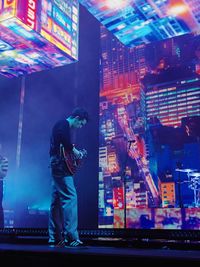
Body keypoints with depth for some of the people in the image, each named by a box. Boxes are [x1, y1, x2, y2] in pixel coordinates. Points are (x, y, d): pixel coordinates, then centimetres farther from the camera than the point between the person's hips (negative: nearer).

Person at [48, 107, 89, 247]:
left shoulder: (63, 126, 24)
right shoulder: (63, 124, -7)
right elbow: (63, 139, -28)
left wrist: (76, 153, 16)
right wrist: (75, 151, -16)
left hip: (57, 168, 11)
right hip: (62, 168, -11)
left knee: (57, 202, 9)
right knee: (70, 198, -14)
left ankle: (55, 238, 13)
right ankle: (71, 237, -16)